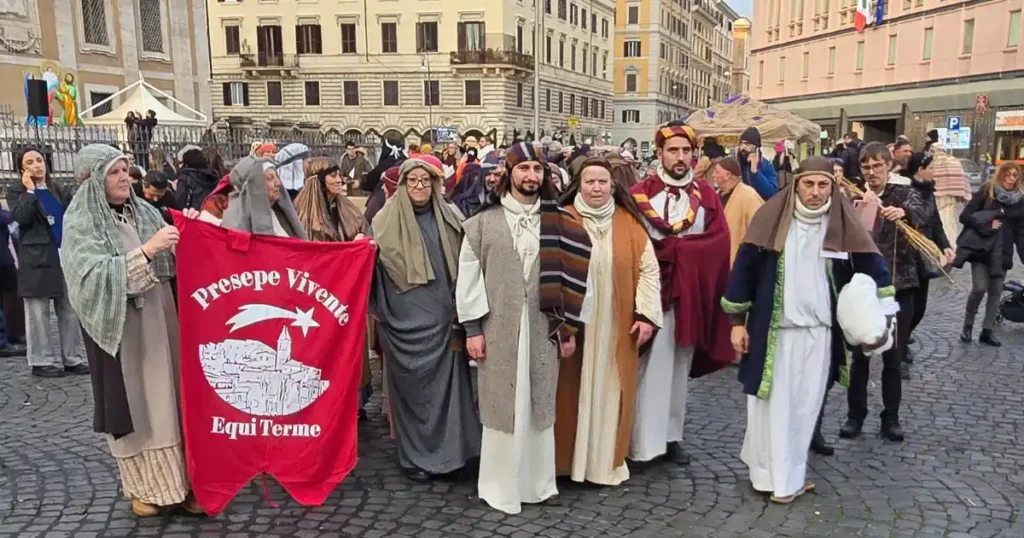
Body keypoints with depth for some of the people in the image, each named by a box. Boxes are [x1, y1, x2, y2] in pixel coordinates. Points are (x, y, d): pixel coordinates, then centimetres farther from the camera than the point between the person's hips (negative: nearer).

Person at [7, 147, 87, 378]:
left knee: (70, 310, 5)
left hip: (65, 255, 4)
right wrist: (30, 190, -12)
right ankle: (42, 361, 8)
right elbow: (21, 217, -16)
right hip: (36, 259, -4)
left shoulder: (58, 190, 16)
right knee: (38, 313, 1)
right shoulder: (16, 191, 2)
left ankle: (72, 358, 12)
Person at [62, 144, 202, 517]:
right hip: (120, 327, -4)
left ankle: (177, 478, 17)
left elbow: (172, 262, 12)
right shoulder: (81, 223, -6)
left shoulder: (144, 212, 8)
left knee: (167, 398, 7)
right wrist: (146, 250, -27)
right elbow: (95, 276, -21)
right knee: (133, 403, 3)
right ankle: (144, 485, 18)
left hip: (159, 321, 4)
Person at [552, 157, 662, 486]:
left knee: (609, 390, 9)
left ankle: (608, 460, 23)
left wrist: (646, 314, -5)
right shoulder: (564, 221, -3)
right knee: (573, 390, 6)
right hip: (573, 323, -1)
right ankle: (568, 457, 21)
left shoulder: (629, 223, 2)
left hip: (616, 325, 2)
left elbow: (648, 270, 3)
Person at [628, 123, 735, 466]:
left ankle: (672, 436, 18)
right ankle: (645, 439, 1)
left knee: (680, 367, 9)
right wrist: (687, 247, -13)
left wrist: (669, 246, -11)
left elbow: (719, 243, -1)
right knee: (652, 367, -5)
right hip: (651, 292, -3)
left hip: (691, 295, 3)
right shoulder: (640, 193, 0)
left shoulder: (707, 196, 9)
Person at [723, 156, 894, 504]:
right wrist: (737, 320, -4)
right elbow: (744, 267, -4)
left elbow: (872, 266, 8)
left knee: (806, 406, 10)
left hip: (820, 331, 2)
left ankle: (789, 472, 26)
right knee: (774, 404, 4)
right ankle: (775, 475, 18)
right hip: (773, 328, -2)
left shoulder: (844, 224, -2)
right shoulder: (771, 218, -7)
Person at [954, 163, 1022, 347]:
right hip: (981, 248, -4)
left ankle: (987, 331, 16)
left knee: (996, 292, 5)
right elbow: (965, 216, -9)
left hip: (1002, 252, 4)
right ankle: (968, 324, 9)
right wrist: (987, 224, -15)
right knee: (980, 287, -12)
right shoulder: (986, 191, -6)